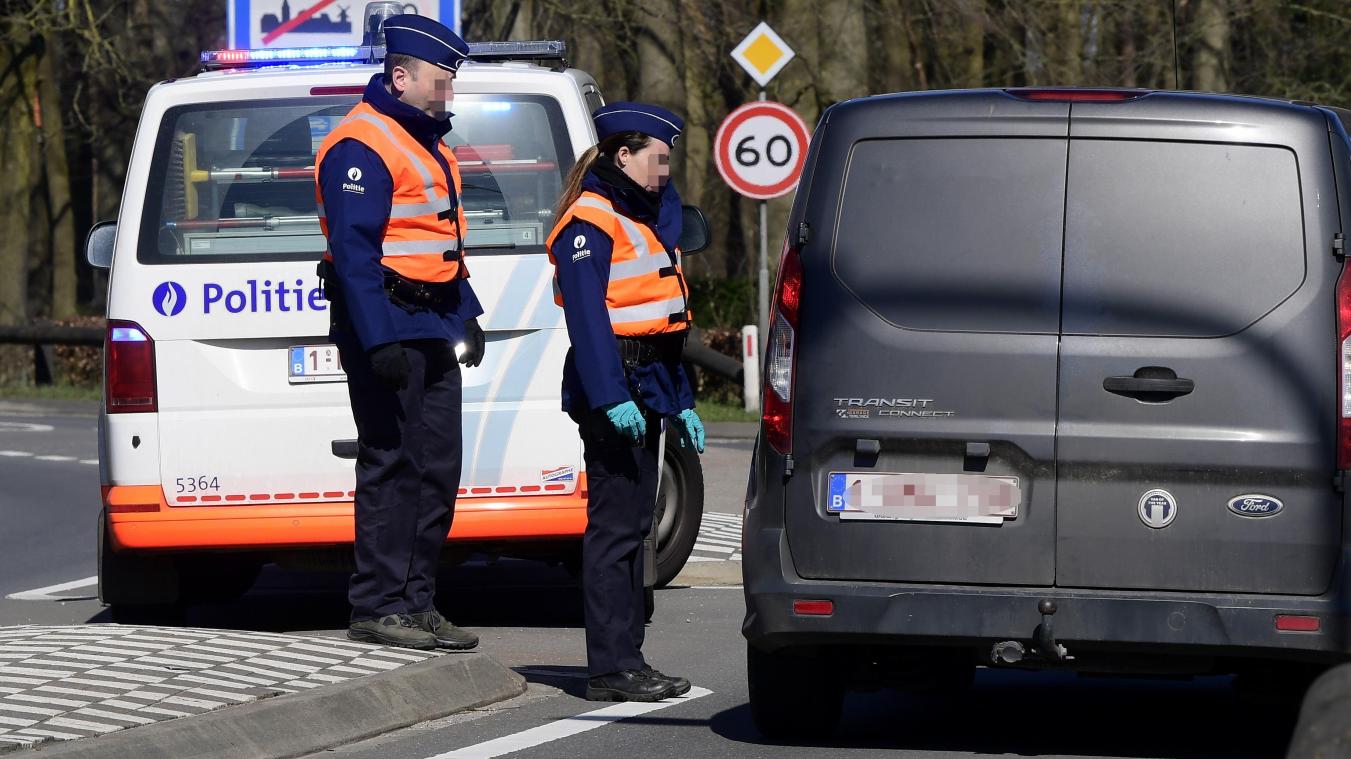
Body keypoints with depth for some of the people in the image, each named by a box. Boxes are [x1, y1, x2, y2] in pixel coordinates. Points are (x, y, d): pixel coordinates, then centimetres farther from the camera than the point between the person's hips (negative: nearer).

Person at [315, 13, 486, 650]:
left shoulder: (426, 143, 19)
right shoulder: (361, 147, -13)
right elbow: (354, 250, -20)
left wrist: (465, 314, 22)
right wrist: (379, 340, -25)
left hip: (433, 331, 10)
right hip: (387, 327, -10)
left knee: (437, 467, 10)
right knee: (391, 466, -9)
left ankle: (415, 604, 16)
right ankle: (377, 609, -6)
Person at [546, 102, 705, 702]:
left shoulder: (641, 220, 21)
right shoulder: (589, 224, -10)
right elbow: (588, 318, -20)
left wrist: (679, 401, 24)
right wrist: (611, 398, -27)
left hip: (646, 388, 10)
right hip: (612, 388, -10)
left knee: (633, 525, 12)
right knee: (615, 526, -10)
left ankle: (626, 661, 16)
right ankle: (611, 668, -10)